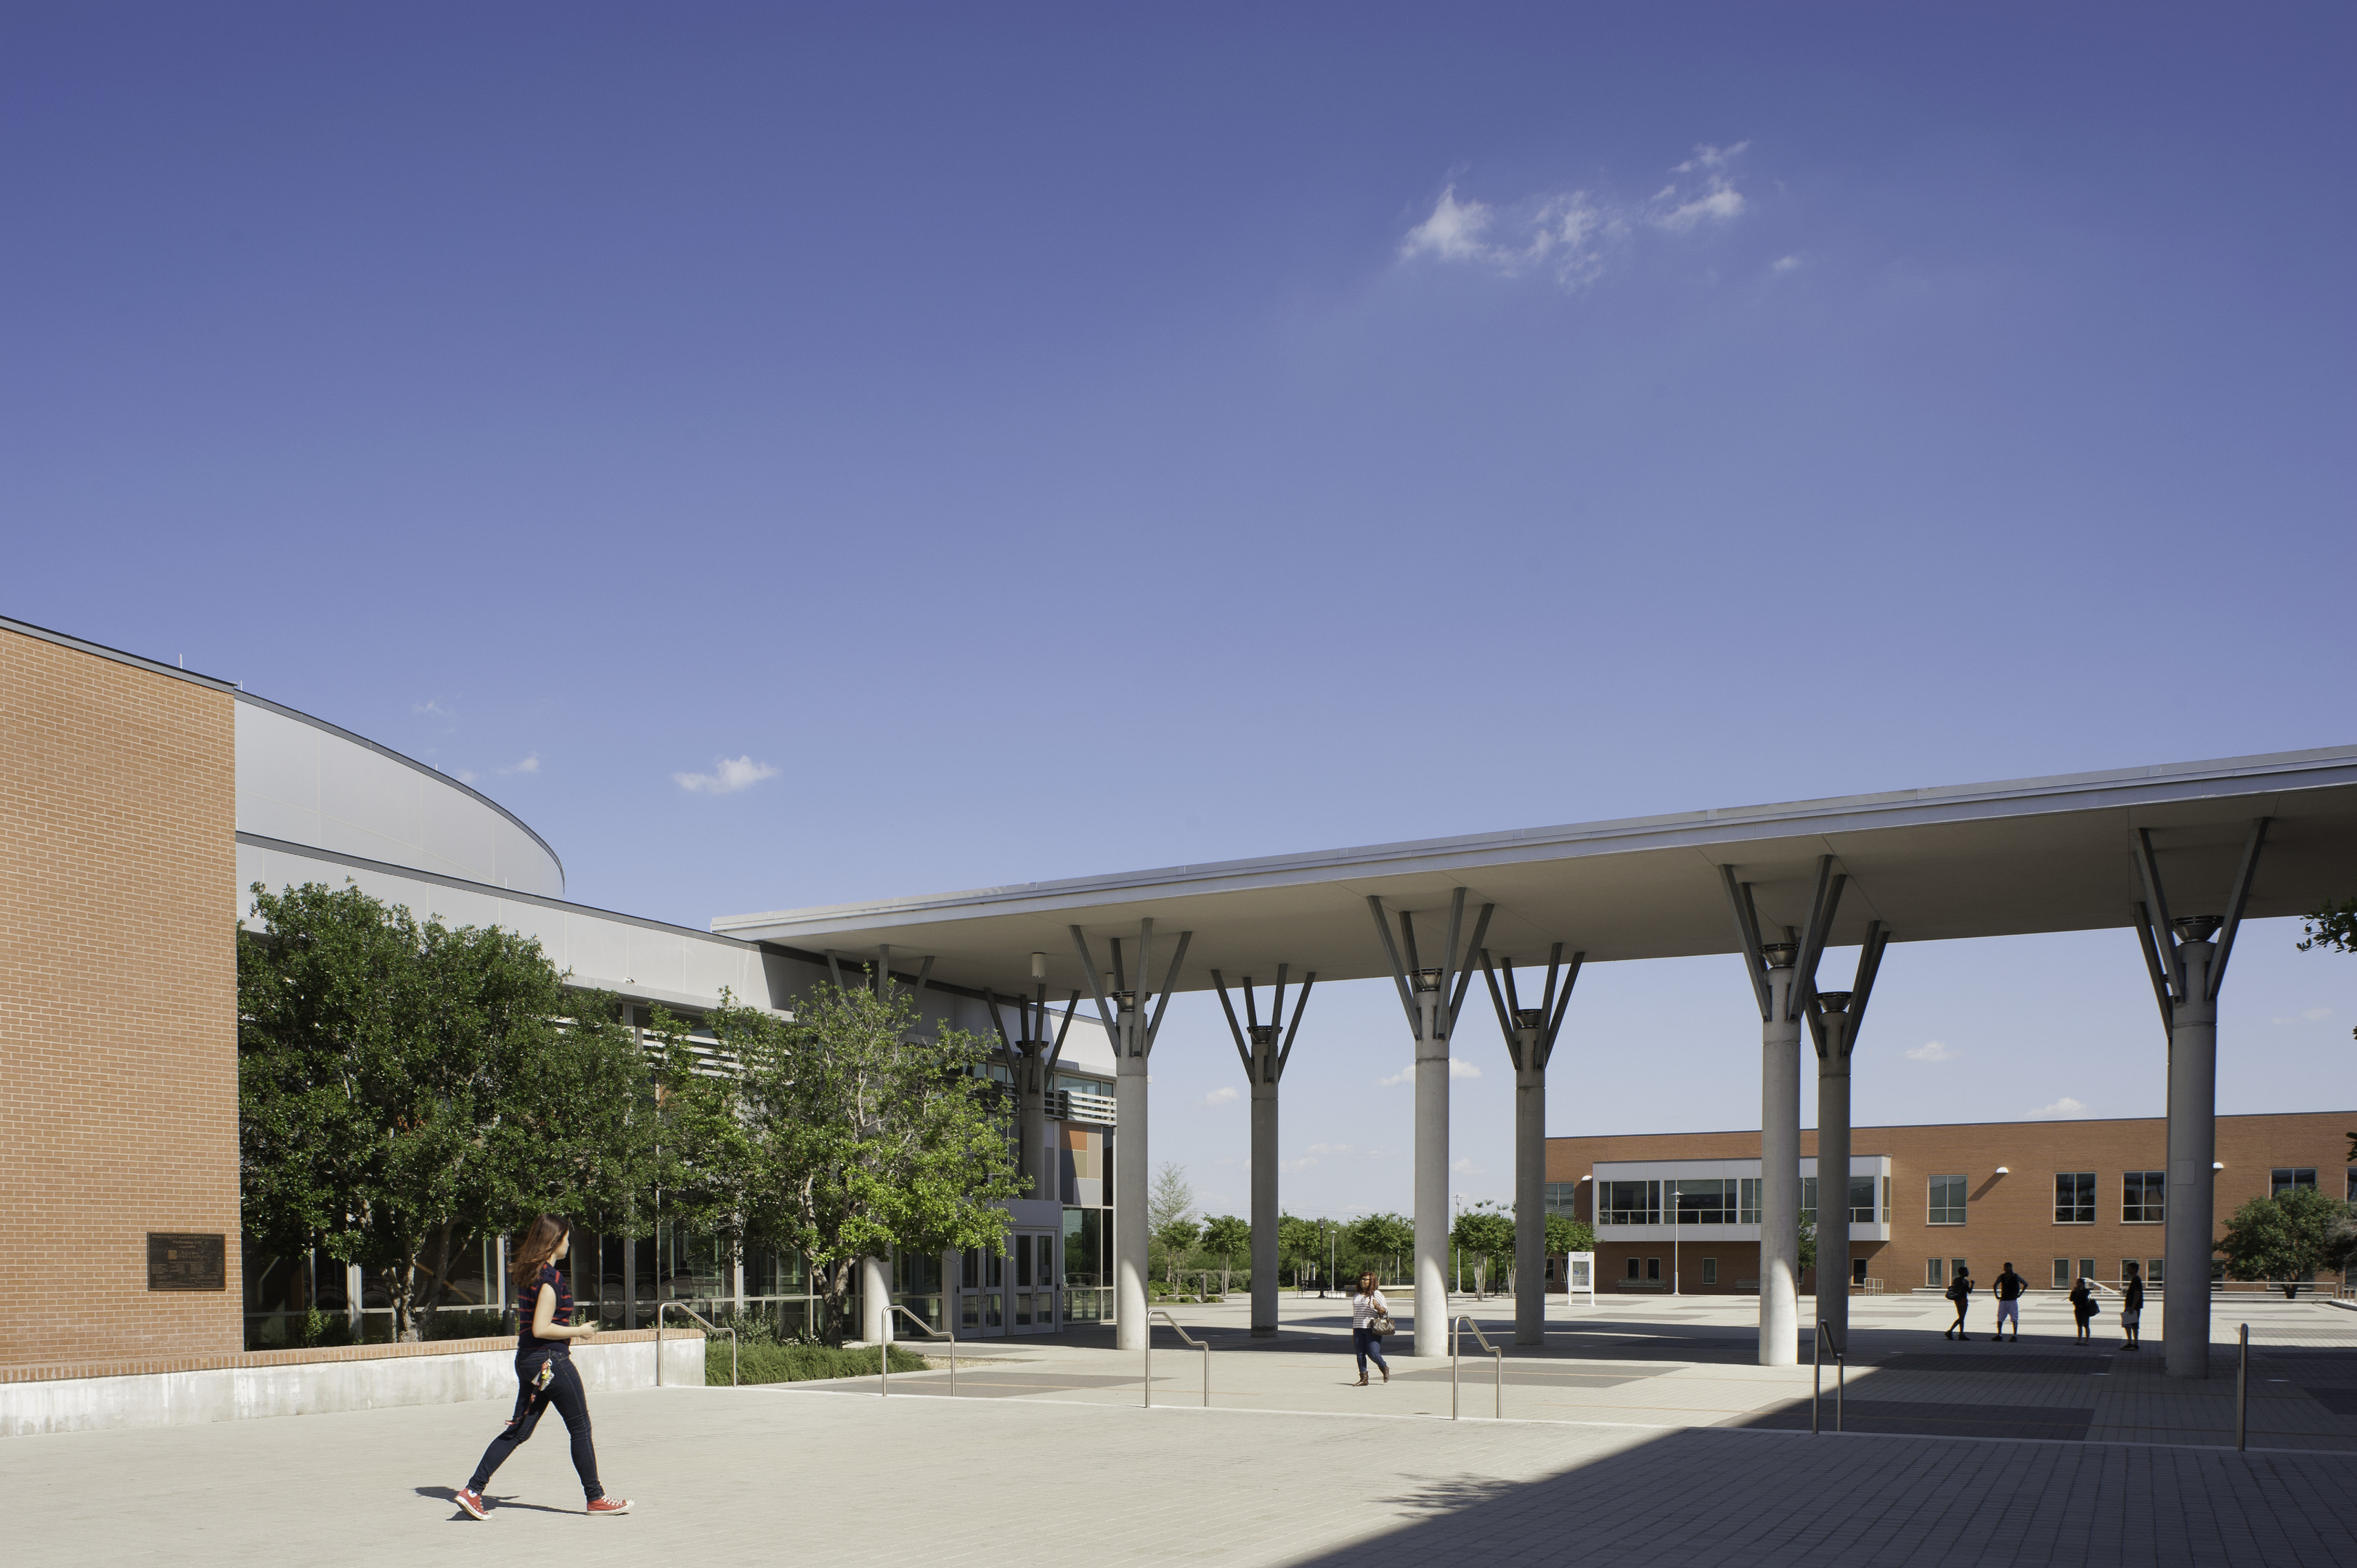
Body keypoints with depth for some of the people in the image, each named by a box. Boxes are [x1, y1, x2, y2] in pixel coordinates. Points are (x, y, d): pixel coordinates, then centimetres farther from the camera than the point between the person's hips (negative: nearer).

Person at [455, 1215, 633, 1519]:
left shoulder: (528, 1273, 11)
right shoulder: (551, 1278, -18)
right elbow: (541, 1329, -22)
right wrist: (578, 1331, -10)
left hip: (527, 1359, 9)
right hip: (551, 1360, -9)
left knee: (518, 1430, 11)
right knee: (581, 1429, 3)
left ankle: (472, 1491, 5)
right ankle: (595, 1498, 10)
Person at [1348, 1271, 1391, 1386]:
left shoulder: (1377, 1294, 1)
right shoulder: (1356, 1296, 17)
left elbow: (1385, 1312, -1)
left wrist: (1377, 1307, -22)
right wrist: (1353, 1333, 19)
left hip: (1373, 1329, -6)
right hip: (1359, 1329, 6)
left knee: (1373, 1353, -11)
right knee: (1360, 1354, -1)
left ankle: (1385, 1368, 16)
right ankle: (1363, 1379, 4)